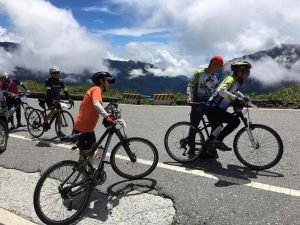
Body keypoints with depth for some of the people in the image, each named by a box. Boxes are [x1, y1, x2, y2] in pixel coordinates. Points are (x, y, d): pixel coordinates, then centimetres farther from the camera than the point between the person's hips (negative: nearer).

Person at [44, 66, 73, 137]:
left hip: (57, 99, 5)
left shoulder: (61, 81, -3)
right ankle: (45, 122, -3)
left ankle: (59, 131, 7)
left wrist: (69, 99, -23)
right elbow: (49, 91, -28)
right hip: (49, 99, -4)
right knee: (54, 111, -28)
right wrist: (53, 100, -43)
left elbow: (65, 90, -8)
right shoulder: (48, 81, -15)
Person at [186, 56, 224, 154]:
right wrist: (190, 96, -19)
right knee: (194, 125, -1)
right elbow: (191, 85, -3)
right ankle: (191, 147, 13)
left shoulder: (216, 77, 12)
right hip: (198, 102, -4)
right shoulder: (199, 73, -3)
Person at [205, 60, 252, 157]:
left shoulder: (237, 82, 17)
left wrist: (243, 97, 24)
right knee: (235, 121, -19)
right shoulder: (231, 79, -12)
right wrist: (236, 98, -34)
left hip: (214, 109, 10)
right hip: (213, 109, -10)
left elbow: (235, 92, 39)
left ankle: (210, 150, 33)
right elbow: (222, 91, -31)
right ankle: (218, 141, -12)